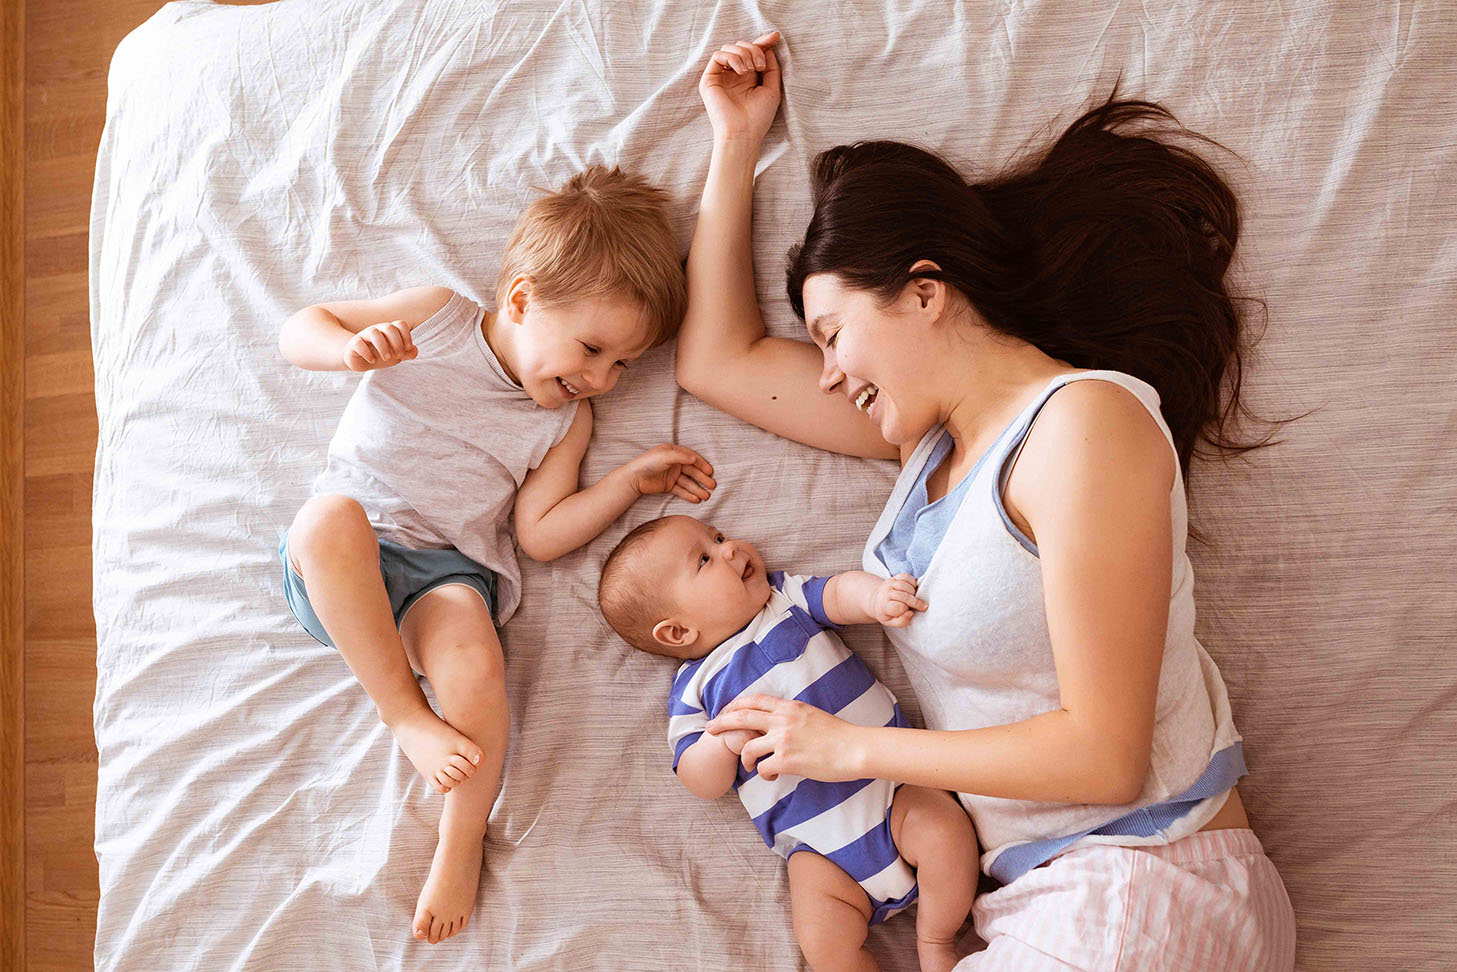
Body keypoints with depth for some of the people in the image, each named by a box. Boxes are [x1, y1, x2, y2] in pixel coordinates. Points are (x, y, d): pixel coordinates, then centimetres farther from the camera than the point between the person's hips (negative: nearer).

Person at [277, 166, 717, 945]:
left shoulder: (565, 422, 12)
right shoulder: (436, 317, 5)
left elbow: (541, 532, 5)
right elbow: (299, 331, 6)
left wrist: (632, 480, -2)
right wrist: (354, 348, -17)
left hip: (447, 572, 1)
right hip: (335, 564, 0)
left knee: (473, 665, -33)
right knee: (333, 516, -38)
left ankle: (461, 843, -7)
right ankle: (403, 714, -24)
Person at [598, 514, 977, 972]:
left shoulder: (786, 595, 8)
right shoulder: (694, 688, 2)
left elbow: (838, 594, -7)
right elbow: (701, 783, -1)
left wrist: (876, 595, -31)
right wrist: (726, 739, -23)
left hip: (890, 784, 2)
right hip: (819, 845, -1)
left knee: (948, 833, -23)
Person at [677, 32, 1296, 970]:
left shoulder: (1087, 420, -15)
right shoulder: (932, 429, 11)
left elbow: (1104, 752, -18)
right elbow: (719, 359, 17)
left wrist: (851, 747, -10)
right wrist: (737, 141, 15)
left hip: (1148, 893, -8)